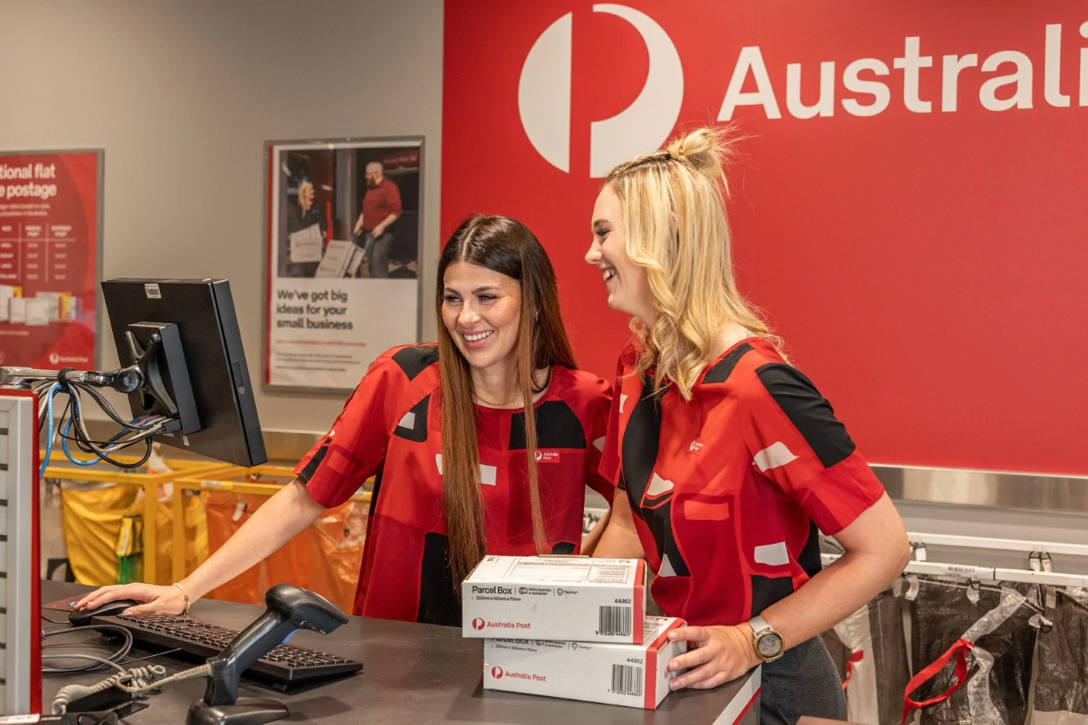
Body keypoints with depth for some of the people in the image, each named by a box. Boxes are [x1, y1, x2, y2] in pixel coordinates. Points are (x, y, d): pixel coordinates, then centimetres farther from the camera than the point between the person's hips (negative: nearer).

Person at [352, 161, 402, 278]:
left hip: (382, 234, -9)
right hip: (369, 233, 9)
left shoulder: (389, 188, -10)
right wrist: (360, 222, 11)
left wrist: (382, 226, -23)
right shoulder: (370, 188, 17)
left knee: (378, 264, -16)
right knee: (370, 264, 9)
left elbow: (396, 212, -17)